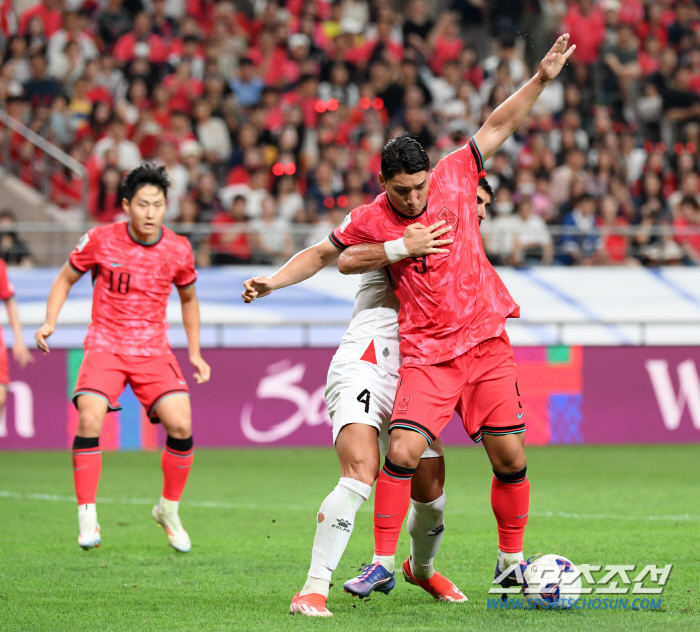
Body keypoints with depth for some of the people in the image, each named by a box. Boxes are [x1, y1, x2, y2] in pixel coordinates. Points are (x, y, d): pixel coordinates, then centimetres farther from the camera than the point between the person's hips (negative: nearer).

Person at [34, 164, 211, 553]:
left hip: (154, 352, 2)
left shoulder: (178, 250, -1)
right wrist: (50, 323, -7)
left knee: (181, 425, -16)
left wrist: (194, 353, 12)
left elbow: (189, 299, 17)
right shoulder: (100, 241, -6)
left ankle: (169, 511, 8)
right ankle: (88, 517, -13)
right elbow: (66, 279, 8)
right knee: (90, 418, -24)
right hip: (105, 346, -2)